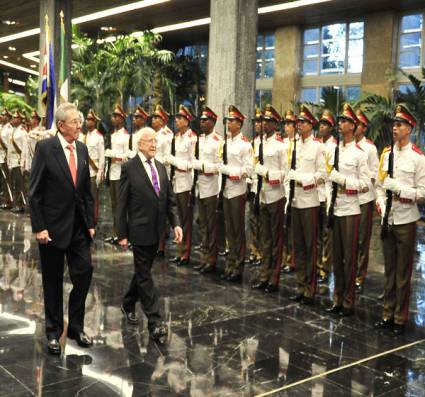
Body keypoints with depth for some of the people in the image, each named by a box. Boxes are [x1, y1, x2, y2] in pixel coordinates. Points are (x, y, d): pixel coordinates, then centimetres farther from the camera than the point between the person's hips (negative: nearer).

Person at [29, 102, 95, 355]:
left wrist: (90, 222, 7)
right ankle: (54, 331, 24)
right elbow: (35, 191, -11)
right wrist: (39, 227, -15)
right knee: (53, 281, 8)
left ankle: (76, 326, 21)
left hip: (78, 225, 5)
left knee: (84, 273, 4)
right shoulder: (45, 148, -10)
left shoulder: (82, 149, 5)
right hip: (53, 226, -4)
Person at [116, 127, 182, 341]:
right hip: (140, 230, -6)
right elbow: (122, 203, -7)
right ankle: (154, 322, 1)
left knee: (142, 271, 19)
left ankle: (128, 304, 39)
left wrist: (176, 223, -2)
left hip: (156, 231, 6)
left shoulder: (160, 167, 10)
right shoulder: (129, 168, -8)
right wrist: (122, 234, -9)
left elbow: (170, 199, 11)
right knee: (144, 275, -1)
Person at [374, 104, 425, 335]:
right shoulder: (386, 154, 8)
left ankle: (400, 319, 16)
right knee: (389, 270, 14)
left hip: (406, 220, -5)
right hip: (387, 219, 5)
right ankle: (388, 314, 24)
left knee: (403, 273, 5)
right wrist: (380, 202, -7)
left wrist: (398, 187, -20)